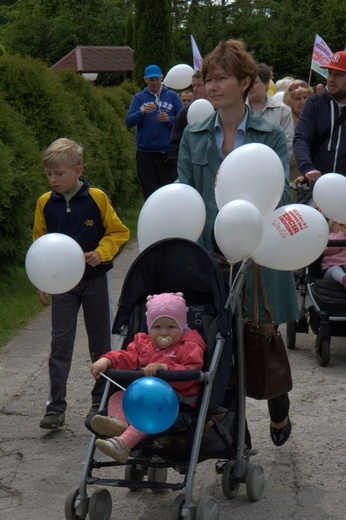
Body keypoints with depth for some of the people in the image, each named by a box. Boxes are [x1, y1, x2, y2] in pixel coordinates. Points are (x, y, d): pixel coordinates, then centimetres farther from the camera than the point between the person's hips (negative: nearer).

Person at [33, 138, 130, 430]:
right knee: (60, 342, -1)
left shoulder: (97, 198, -10)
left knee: (100, 341, 10)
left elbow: (119, 233, -3)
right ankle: (56, 407, 2)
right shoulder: (45, 203, -2)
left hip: (94, 280, -1)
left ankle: (101, 400, 25)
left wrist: (101, 253, -20)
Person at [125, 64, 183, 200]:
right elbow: (128, 122, -1)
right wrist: (142, 111, -18)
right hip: (145, 152, 1)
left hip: (167, 152, -1)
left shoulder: (172, 96, 7)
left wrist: (169, 119, -16)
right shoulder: (139, 97, 10)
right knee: (150, 193, 5)